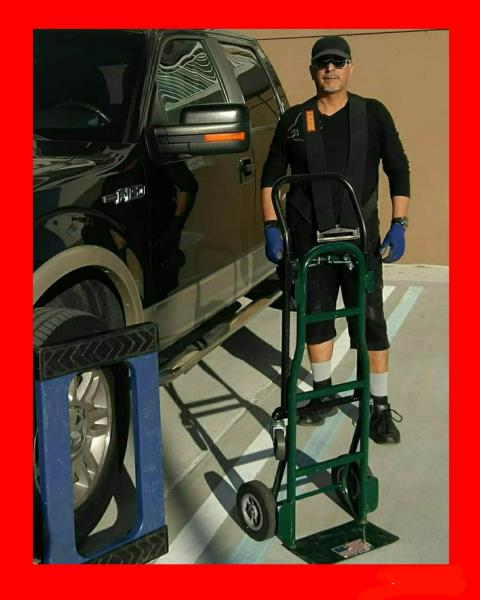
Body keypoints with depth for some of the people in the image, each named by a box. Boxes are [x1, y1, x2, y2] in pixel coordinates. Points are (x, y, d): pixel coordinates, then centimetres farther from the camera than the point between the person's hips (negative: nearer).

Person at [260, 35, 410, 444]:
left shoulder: (373, 114, 2)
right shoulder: (294, 120, 6)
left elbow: (399, 170, 4)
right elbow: (271, 175, 10)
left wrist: (398, 225, -5)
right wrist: (271, 227, 1)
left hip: (361, 237, -2)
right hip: (309, 237, 2)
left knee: (371, 321, -1)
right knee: (315, 316, 10)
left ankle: (381, 406, 9)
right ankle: (322, 393, 27)